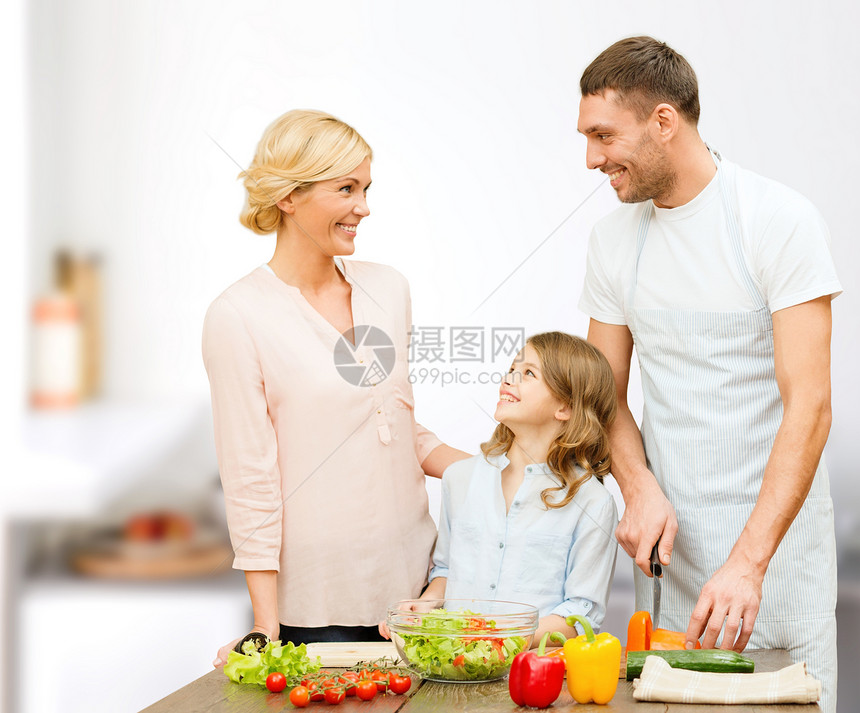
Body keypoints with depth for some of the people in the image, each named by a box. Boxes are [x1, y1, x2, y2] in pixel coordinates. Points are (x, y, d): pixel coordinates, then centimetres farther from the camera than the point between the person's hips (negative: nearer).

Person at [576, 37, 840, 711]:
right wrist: (640, 489, -9)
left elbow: (809, 404, -16)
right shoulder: (613, 238, 6)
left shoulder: (781, 221, -11)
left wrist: (749, 561, -24)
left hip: (777, 534, -4)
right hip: (668, 537, 4)